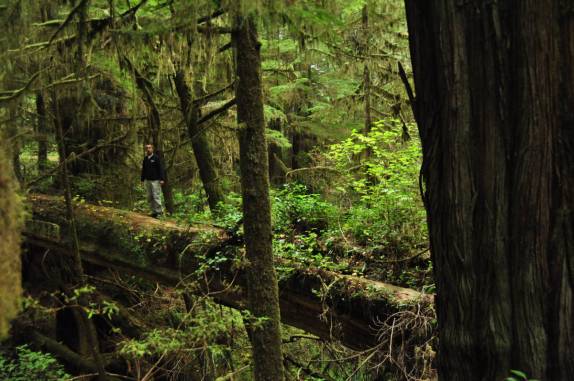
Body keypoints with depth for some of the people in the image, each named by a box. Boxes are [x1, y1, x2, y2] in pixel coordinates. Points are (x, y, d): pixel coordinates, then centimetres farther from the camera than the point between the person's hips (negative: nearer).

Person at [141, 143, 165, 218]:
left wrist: (162, 179, -15)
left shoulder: (156, 158, -5)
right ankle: (154, 212, 13)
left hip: (155, 181, -6)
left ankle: (159, 212, -3)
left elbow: (161, 169, -8)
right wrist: (142, 180, 17)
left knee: (156, 196, -9)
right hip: (147, 181, 6)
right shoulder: (145, 159, 13)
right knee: (149, 197, 6)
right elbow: (143, 170, 20)